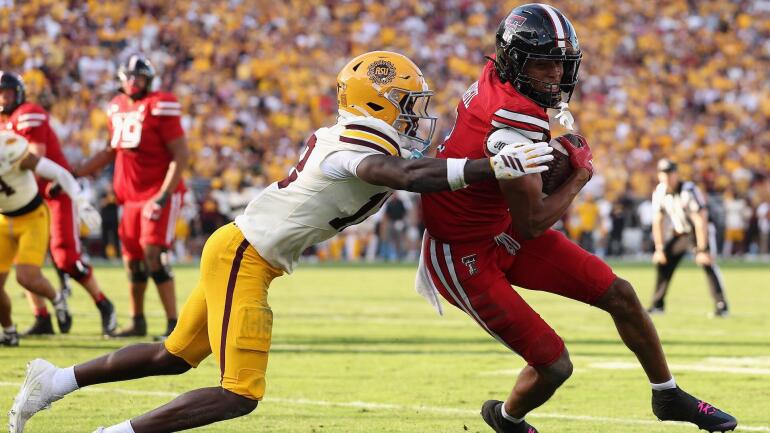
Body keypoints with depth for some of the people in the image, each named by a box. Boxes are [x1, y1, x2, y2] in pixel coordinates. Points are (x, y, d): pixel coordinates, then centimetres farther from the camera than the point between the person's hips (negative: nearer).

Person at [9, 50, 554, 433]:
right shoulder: (362, 150, -20)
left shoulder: (342, 138, 7)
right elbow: (411, 176, -40)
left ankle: (55, 381, 28)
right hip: (242, 257, -10)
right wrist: (494, 166, -41)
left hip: (237, 249, 10)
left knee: (175, 357, 23)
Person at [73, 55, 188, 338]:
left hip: (159, 193, -7)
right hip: (132, 196, 7)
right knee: (132, 259, 10)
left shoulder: (160, 107, -12)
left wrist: (163, 197, -20)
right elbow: (112, 152, 22)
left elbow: (180, 155, -14)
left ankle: (174, 323, -13)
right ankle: (137, 322, 24)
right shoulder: (118, 108, 9)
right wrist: (73, 174, 17)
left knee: (153, 254, -17)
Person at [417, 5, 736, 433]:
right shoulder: (517, 126, -33)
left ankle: (669, 396, 26)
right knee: (554, 365, -7)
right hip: (466, 256, -9)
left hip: (502, 229, 9)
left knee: (619, 294, 8)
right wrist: (580, 175, -11)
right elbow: (531, 225, -25)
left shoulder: (494, 77, -7)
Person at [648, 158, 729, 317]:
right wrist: (659, 249, -6)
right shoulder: (659, 192, -9)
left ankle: (721, 306, -24)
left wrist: (702, 250, -30)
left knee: (707, 263, -24)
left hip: (700, 232, -6)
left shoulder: (689, 191, -28)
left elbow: (700, 222, -28)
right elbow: (657, 222, -2)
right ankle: (657, 305, 12)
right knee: (662, 262, 0)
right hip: (680, 233, 6)